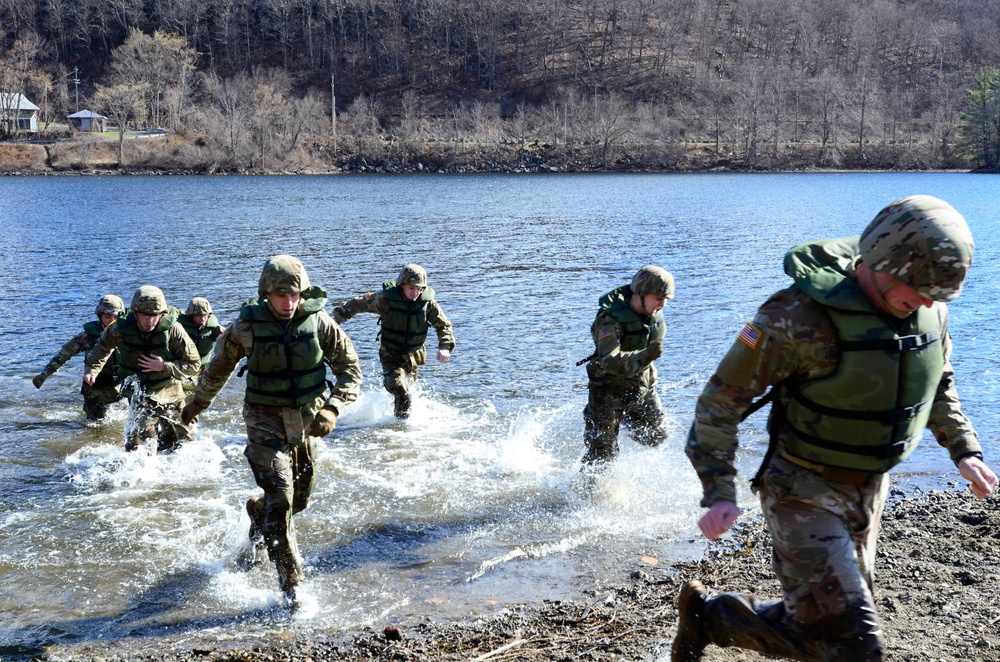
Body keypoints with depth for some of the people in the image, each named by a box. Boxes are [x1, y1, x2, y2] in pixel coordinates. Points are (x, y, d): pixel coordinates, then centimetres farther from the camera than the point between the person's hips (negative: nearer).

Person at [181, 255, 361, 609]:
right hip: (266, 423, -3)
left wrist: (332, 409, -21)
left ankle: (258, 513, 50)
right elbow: (219, 366, 8)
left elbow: (350, 369, -5)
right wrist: (197, 403, 21)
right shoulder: (247, 326, -11)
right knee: (280, 499, -14)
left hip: (308, 422, 3)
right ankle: (291, 584, -6)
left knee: (299, 499, 16)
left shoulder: (319, 321, -10)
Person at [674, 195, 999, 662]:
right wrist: (719, 494, -24)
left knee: (826, 618, 17)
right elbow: (722, 399, -20)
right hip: (804, 494, -7)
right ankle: (708, 613, 7)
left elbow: (937, 384, 18)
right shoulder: (800, 316, -26)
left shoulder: (930, 311, -5)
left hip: (869, 490, 7)